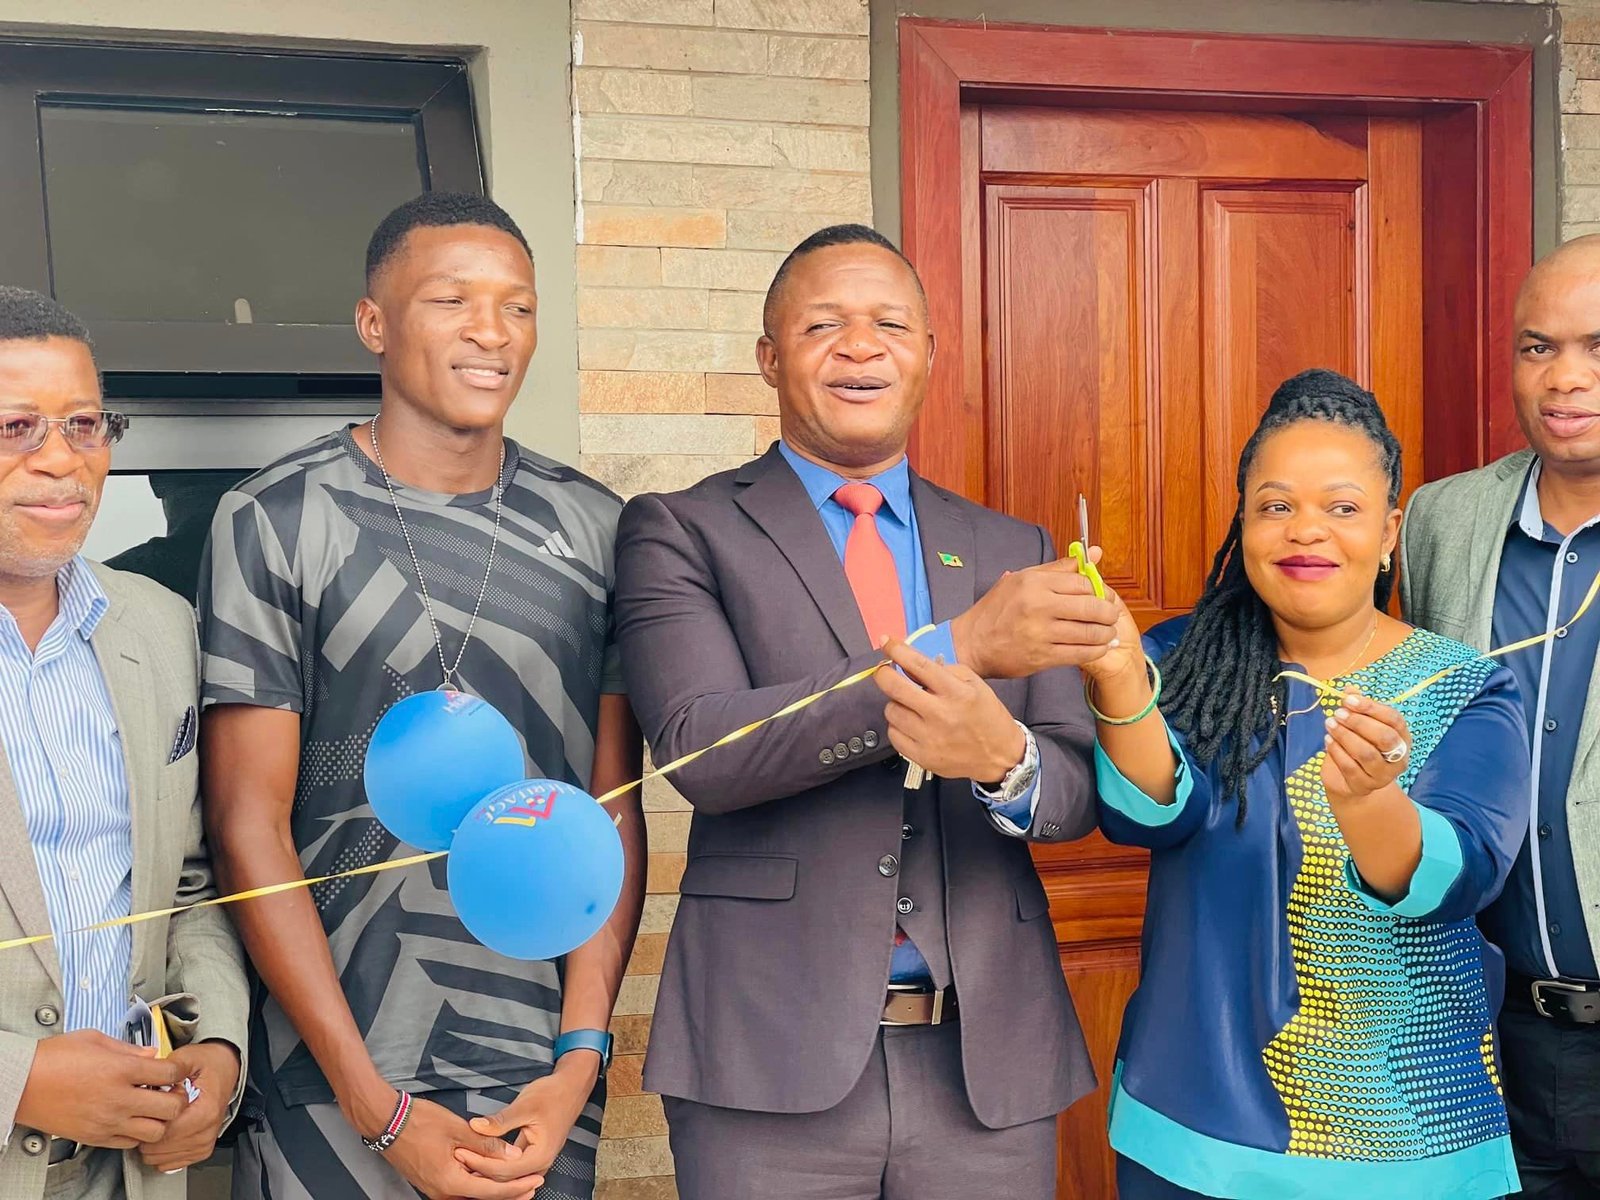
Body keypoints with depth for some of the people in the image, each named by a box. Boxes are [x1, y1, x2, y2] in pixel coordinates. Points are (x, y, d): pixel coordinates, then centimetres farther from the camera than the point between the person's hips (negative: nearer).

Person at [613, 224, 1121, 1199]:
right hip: (772, 1059, -3)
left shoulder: (1014, 552, 10)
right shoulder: (680, 532, 0)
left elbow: (1081, 790, 4)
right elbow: (700, 747, -15)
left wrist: (1005, 757, -20)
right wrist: (960, 644, -21)